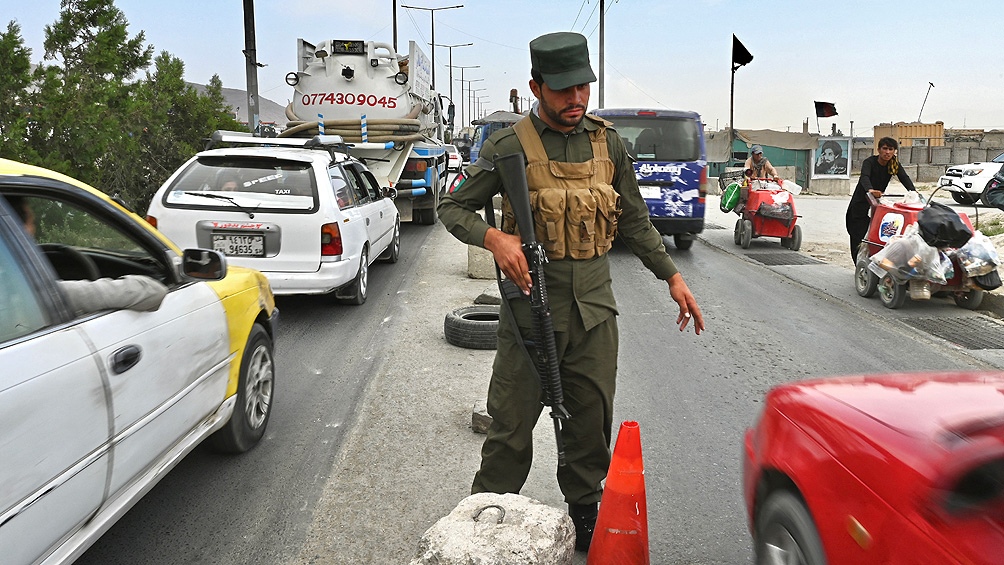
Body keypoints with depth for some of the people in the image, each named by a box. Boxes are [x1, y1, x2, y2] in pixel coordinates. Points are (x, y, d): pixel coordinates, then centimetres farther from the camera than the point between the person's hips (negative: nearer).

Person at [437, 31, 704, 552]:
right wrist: (494, 238, -20)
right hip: (532, 300, -4)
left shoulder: (608, 143, 7)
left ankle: (584, 514, 32)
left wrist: (672, 277, 11)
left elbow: (635, 221, 16)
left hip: (594, 303, 4)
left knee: (592, 419, 13)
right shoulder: (510, 146, -6)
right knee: (512, 422, 4)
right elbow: (453, 207, -1)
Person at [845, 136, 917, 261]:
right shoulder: (870, 162, -14)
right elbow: (864, 177, -33)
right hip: (860, 205, -4)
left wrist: (913, 190, -35)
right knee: (858, 239, -7)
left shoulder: (894, 164, 0)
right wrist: (870, 190, -55)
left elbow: (904, 178, -14)